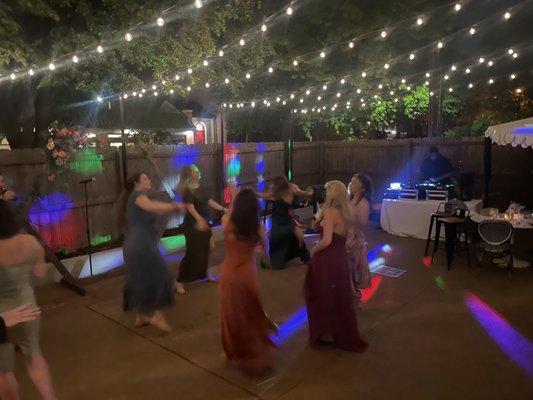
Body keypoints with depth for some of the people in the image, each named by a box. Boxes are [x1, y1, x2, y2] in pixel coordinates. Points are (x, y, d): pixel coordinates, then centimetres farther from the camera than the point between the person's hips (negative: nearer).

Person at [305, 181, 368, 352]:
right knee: (339, 297, 19)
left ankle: (327, 333, 24)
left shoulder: (329, 212, -18)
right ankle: (342, 333, 33)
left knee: (324, 296, 10)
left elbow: (326, 241, -24)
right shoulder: (345, 213, 5)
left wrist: (313, 250, -9)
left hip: (327, 260, -7)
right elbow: (349, 235, 10)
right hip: (341, 258, 7)